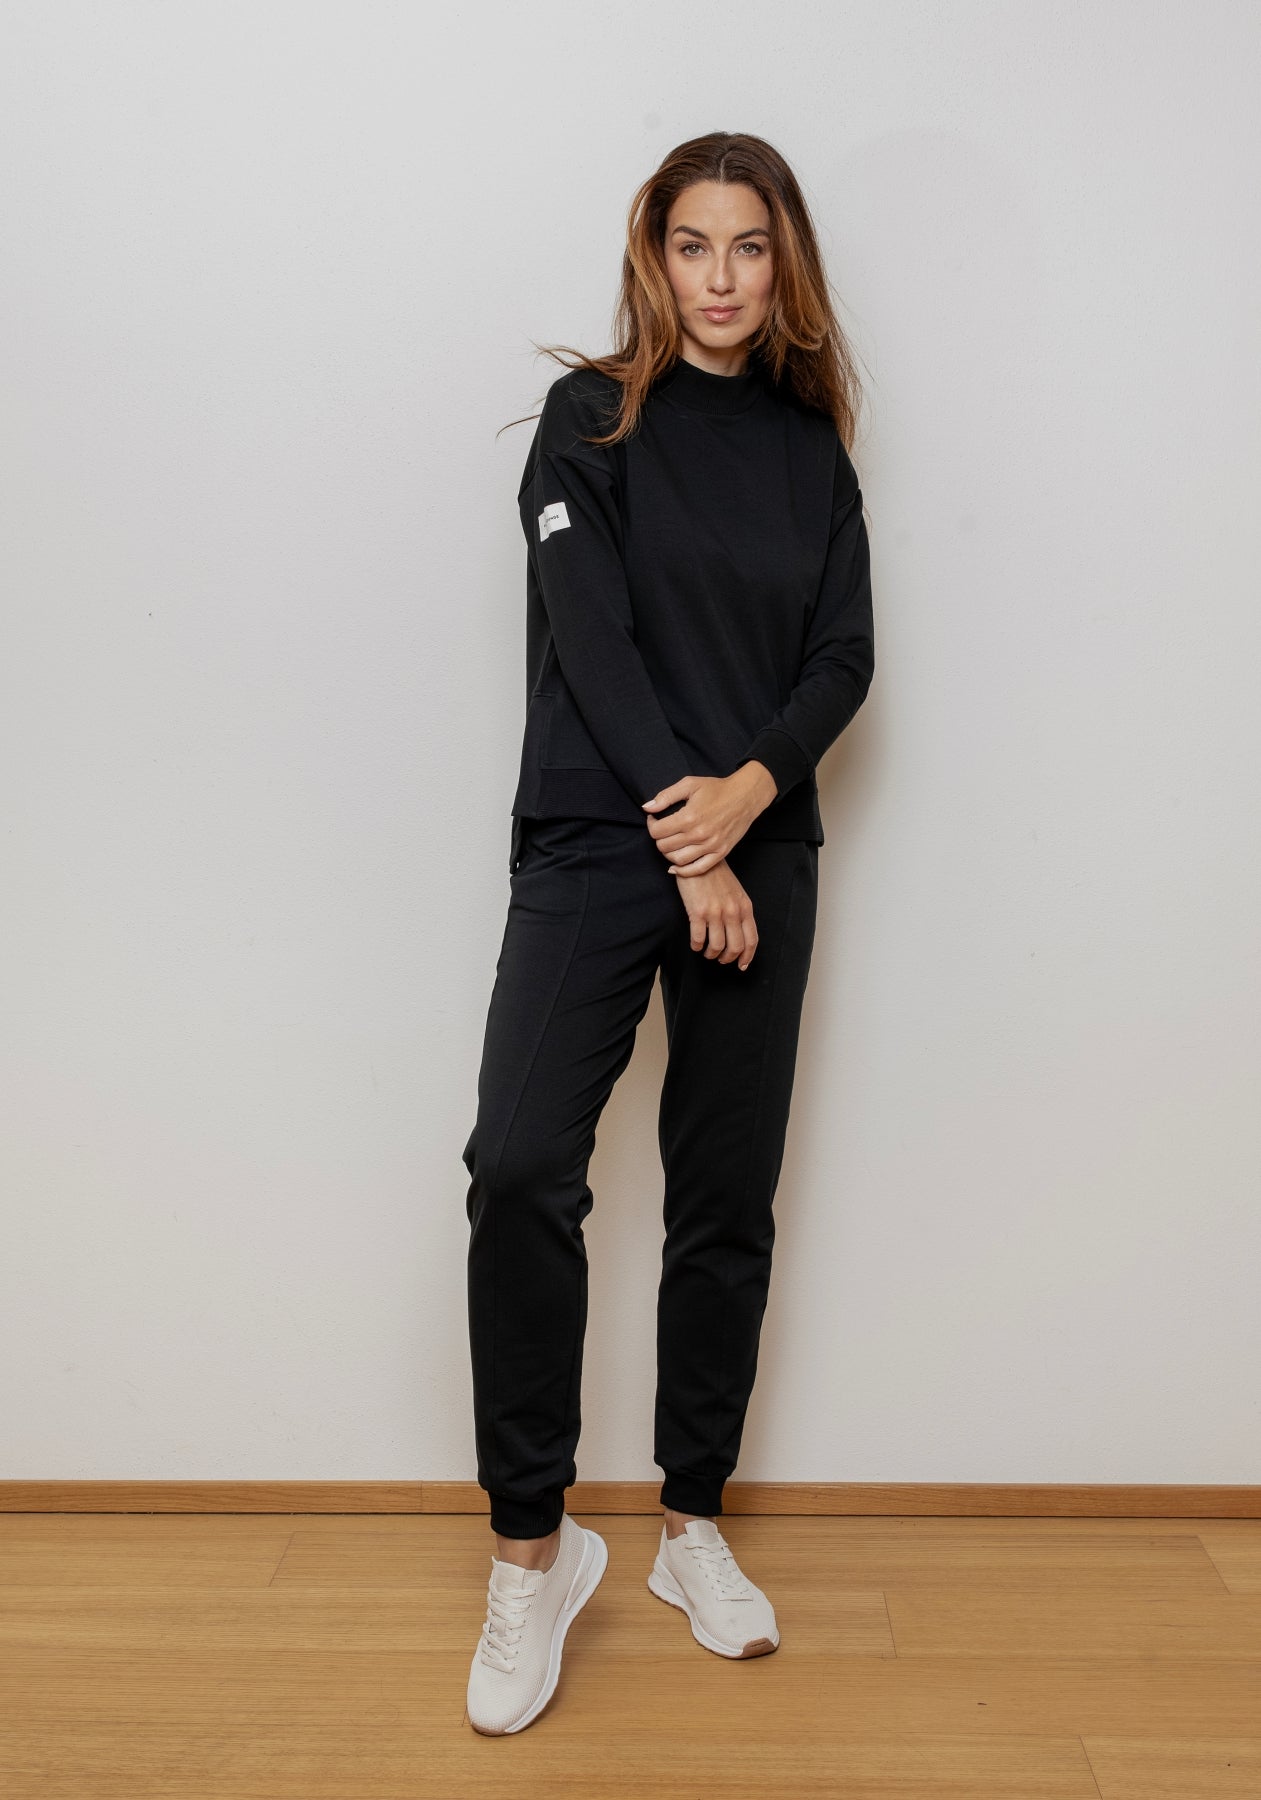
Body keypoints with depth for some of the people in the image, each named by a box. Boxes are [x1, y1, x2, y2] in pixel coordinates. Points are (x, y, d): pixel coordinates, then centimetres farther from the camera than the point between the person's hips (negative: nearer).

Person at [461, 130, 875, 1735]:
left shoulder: (811, 446, 14)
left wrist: (747, 790, -13)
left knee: (728, 1198, 6)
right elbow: (589, 629, -7)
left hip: (760, 855, 3)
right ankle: (533, 1546, -1)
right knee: (521, 1168, -18)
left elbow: (843, 656, 6)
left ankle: (693, 1527, 22)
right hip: (595, 840, -3)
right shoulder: (592, 416, 5)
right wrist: (680, 837, -13)